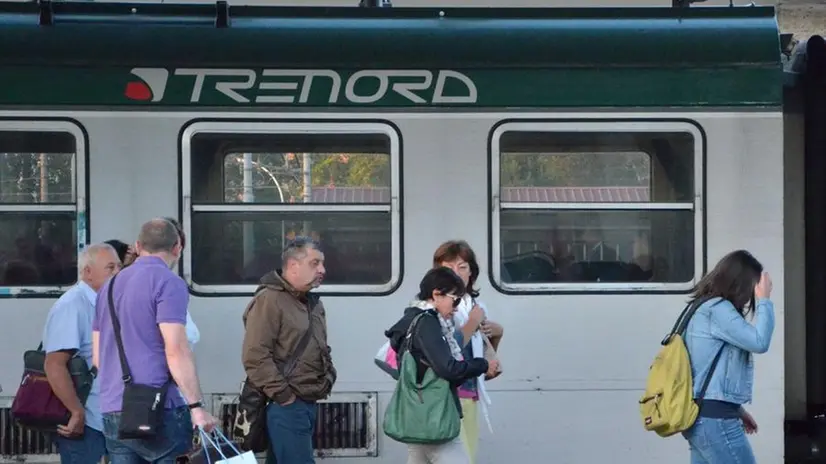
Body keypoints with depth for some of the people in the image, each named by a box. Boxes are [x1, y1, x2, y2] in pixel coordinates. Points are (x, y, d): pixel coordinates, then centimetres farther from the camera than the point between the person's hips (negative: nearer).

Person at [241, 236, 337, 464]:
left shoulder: (313, 303, 18)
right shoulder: (268, 300, -13)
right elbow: (255, 357, -20)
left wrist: (328, 377, 13)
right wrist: (283, 396, -19)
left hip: (309, 403, 9)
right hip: (286, 405, -9)